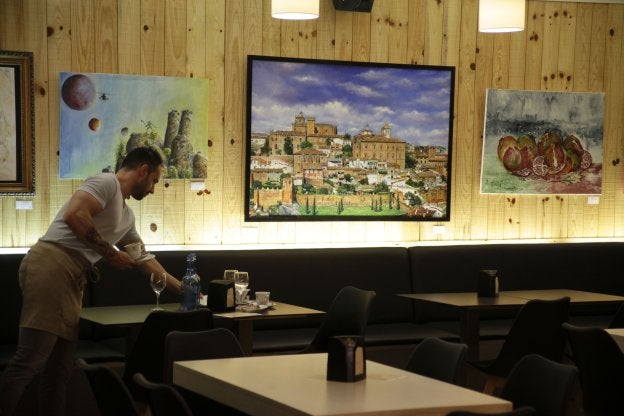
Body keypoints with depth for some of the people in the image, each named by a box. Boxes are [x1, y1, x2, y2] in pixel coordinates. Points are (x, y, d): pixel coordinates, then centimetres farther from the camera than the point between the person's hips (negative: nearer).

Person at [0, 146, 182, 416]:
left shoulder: (127, 216, 27)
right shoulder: (107, 183, -2)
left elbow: (145, 260, 36)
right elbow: (73, 215, -18)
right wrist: (110, 253, -8)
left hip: (71, 281, 10)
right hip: (51, 267, -10)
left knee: (59, 368, 7)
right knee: (31, 360, -16)